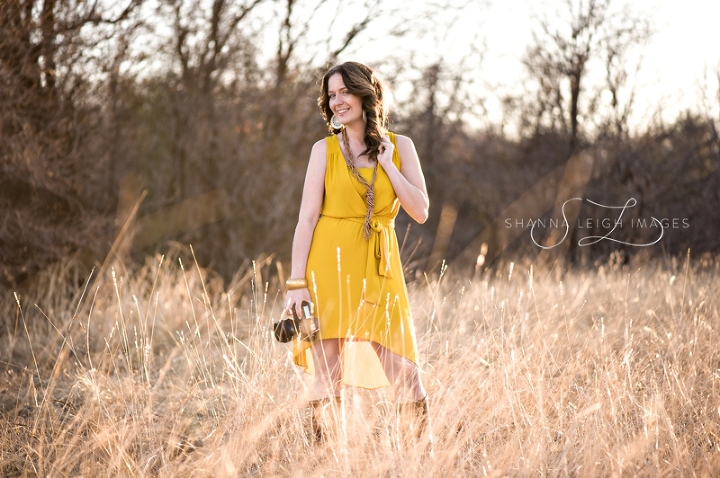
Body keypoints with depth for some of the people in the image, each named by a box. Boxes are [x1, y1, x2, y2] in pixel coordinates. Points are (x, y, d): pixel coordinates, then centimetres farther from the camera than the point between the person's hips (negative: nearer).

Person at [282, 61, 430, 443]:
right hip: (329, 266, -1)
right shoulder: (324, 150, 3)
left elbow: (420, 211, -1)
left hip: (378, 268, 1)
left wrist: (386, 163, -5)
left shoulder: (399, 146, 7)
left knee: (404, 374, -2)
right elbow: (307, 216, -1)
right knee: (326, 375, -1)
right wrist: (297, 282, -8)